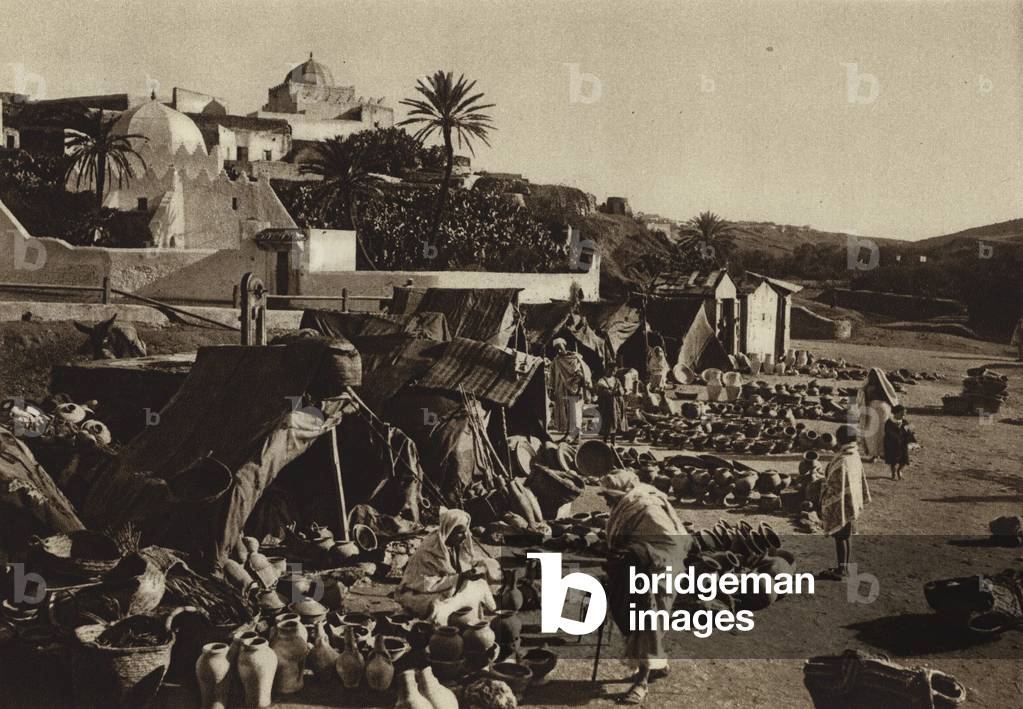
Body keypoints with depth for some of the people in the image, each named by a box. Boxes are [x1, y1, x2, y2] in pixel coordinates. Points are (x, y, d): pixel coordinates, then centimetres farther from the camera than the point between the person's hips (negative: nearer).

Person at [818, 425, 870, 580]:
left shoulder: (842, 462, -25)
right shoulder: (855, 457, 3)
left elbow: (836, 488, -22)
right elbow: (861, 479, 13)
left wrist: (826, 507, -15)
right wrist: (862, 499, 24)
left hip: (841, 506, -9)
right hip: (852, 503, 9)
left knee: (840, 537, 2)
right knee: (845, 537, 17)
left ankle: (841, 570, 10)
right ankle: (844, 568, 27)